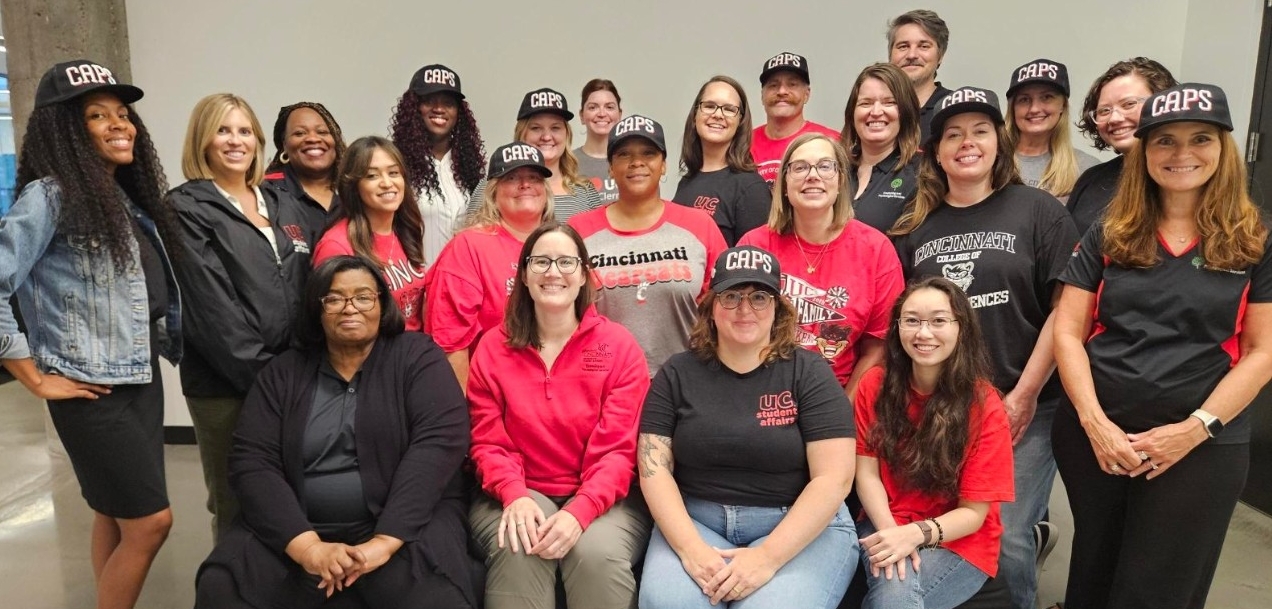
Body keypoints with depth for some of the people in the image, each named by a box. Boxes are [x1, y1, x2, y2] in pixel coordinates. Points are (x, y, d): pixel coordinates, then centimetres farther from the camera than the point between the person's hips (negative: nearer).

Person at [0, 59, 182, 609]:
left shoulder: (130, 199, 10)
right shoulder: (49, 196, -12)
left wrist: (169, 348, 6)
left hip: (140, 378, 7)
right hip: (92, 390, -7)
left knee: (115, 516, 16)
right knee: (150, 521, -3)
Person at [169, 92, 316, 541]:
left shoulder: (286, 208, 15)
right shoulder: (186, 210, -3)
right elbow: (210, 308, -12)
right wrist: (259, 373, -16)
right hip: (225, 386, -5)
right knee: (236, 507, 6)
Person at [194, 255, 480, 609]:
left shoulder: (417, 357, 1)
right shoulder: (282, 373, 9)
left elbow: (440, 440, -12)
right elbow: (251, 462, -1)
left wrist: (385, 541, -21)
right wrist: (307, 546, -17)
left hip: (405, 522, -3)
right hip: (299, 530, 3)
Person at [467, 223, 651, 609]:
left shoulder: (619, 345, -1)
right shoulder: (493, 348, 5)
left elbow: (618, 448, -8)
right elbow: (488, 441, 1)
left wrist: (580, 511, -24)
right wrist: (515, 496, -19)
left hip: (602, 499, 0)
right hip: (519, 494, 1)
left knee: (597, 553, -30)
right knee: (517, 552, -30)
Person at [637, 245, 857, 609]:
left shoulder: (809, 373, -1)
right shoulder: (677, 373, 5)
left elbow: (834, 479, -9)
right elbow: (654, 468, -1)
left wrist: (768, 556, -19)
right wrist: (690, 548, -17)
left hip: (800, 529, -1)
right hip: (694, 522, 1)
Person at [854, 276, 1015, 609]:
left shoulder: (984, 406, -10)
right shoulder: (875, 385, -2)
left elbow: (973, 512, -9)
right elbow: (867, 471, -3)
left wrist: (915, 534, -26)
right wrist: (891, 533, -20)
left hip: (958, 544, -2)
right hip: (884, 530, 2)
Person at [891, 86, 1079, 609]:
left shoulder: (1037, 211, -2)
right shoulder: (915, 228, 8)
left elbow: (1065, 308, -7)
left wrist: (1024, 395, -10)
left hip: (1022, 408, -3)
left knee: (1006, 539, -3)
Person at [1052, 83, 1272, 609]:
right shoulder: (1108, 234, 5)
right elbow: (1067, 333, 0)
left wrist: (1194, 429, -12)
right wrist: (1094, 422, -11)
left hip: (1203, 446, -1)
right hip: (1093, 436, 2)